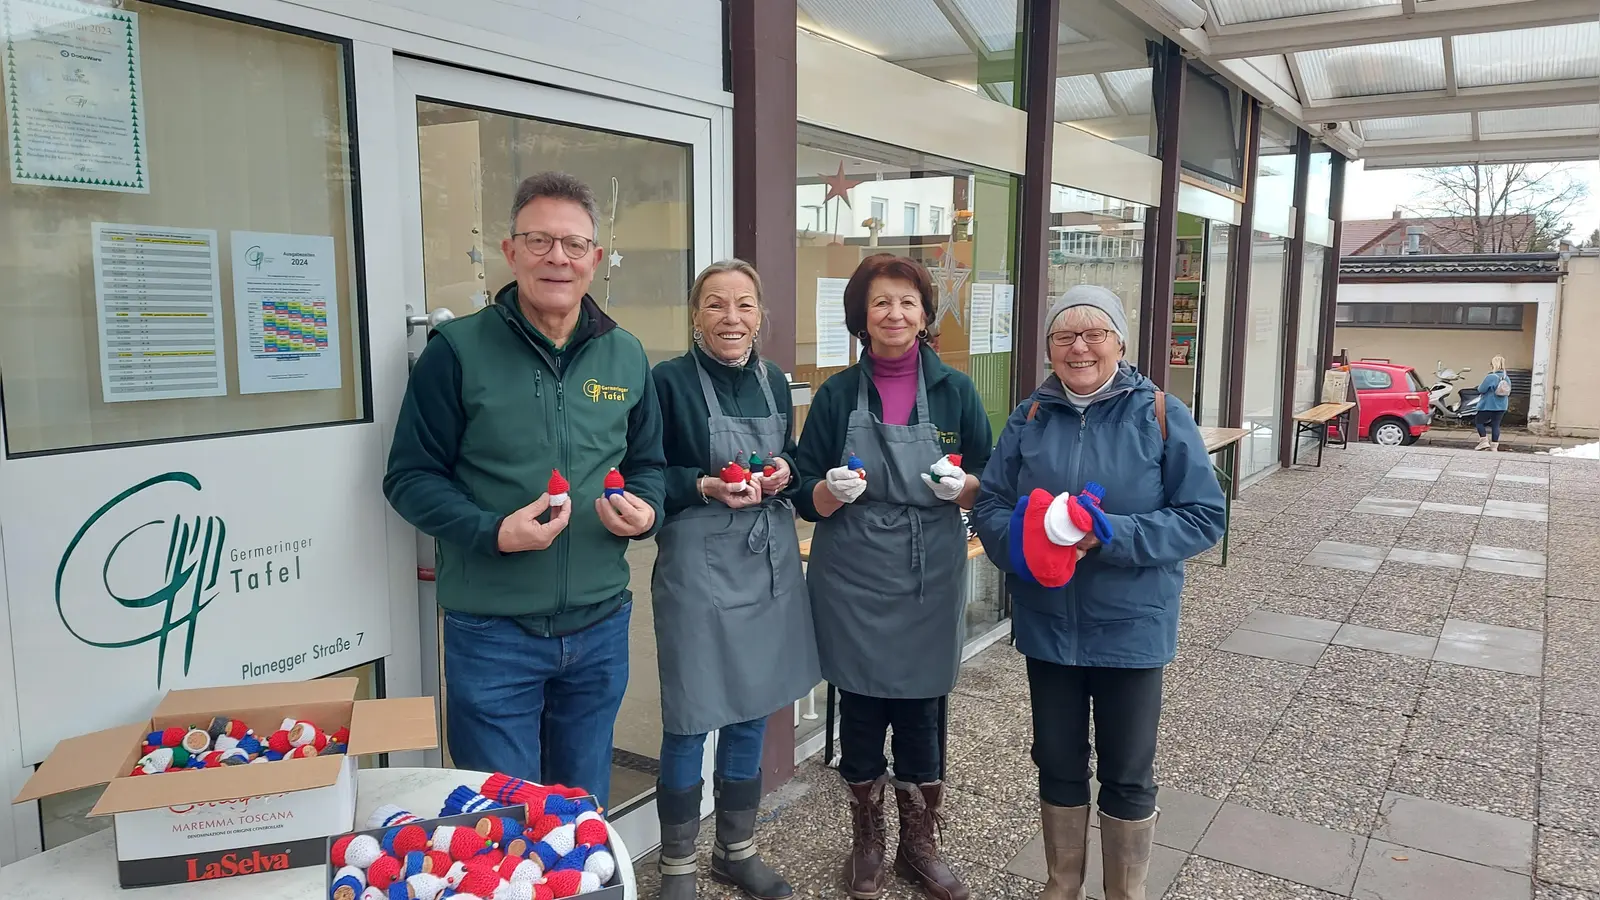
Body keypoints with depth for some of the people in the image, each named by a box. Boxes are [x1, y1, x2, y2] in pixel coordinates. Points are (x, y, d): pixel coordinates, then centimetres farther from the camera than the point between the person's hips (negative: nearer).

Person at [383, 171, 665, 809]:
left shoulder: (625, 357, 6)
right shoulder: (458, 350, -7)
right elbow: (410, 477, -6)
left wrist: (645, 511, -7)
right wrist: (492, 532, -22)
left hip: (600, 626, 4)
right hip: (492, 631, -4)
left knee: (586, 811, 21)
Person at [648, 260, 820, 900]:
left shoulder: (773, 380, 7)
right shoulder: (670, 381, -9)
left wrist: (784, 472, -4)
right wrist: (706, 486, -20)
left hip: (770, 564, 6)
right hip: (699, 566, -5)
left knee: (752, 715, 16)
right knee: (689, 721, 2)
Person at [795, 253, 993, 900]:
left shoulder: (955, 391, 1)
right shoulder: (837, 395, 0)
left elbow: (989, 488, 4)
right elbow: (808, 499, 1)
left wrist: (960, 486, -18)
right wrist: (834, 489, -21)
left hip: (929, 581, 0)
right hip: (853, 582, 0)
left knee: (920, 712, 10)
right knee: (860, 711, 11)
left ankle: (920, 844, 30)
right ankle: (866, 841, 31)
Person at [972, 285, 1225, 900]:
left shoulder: (1161, 415, -8)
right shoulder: (1030, 418, 1)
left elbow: (1203, 517, -11)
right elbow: (991, 505, 1)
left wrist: (1112, 535, -23)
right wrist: (1023, 542, -21)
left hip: (1130, 627, -2)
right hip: (1047, 625, 3)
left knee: (1127, 775, 12)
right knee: (1058, 764, 18)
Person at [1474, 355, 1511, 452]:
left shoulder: (1490, 377, -17)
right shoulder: (1507, 378, 6)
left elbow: (1481, 390, -16)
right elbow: (1508, 392, 12)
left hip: (1489, 406, -6)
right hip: (1501, 407, 6)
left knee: (1478, 421, 10)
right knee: (1496, 425, 10)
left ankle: (1484, 441, 1)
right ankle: (1494, 446, 11)